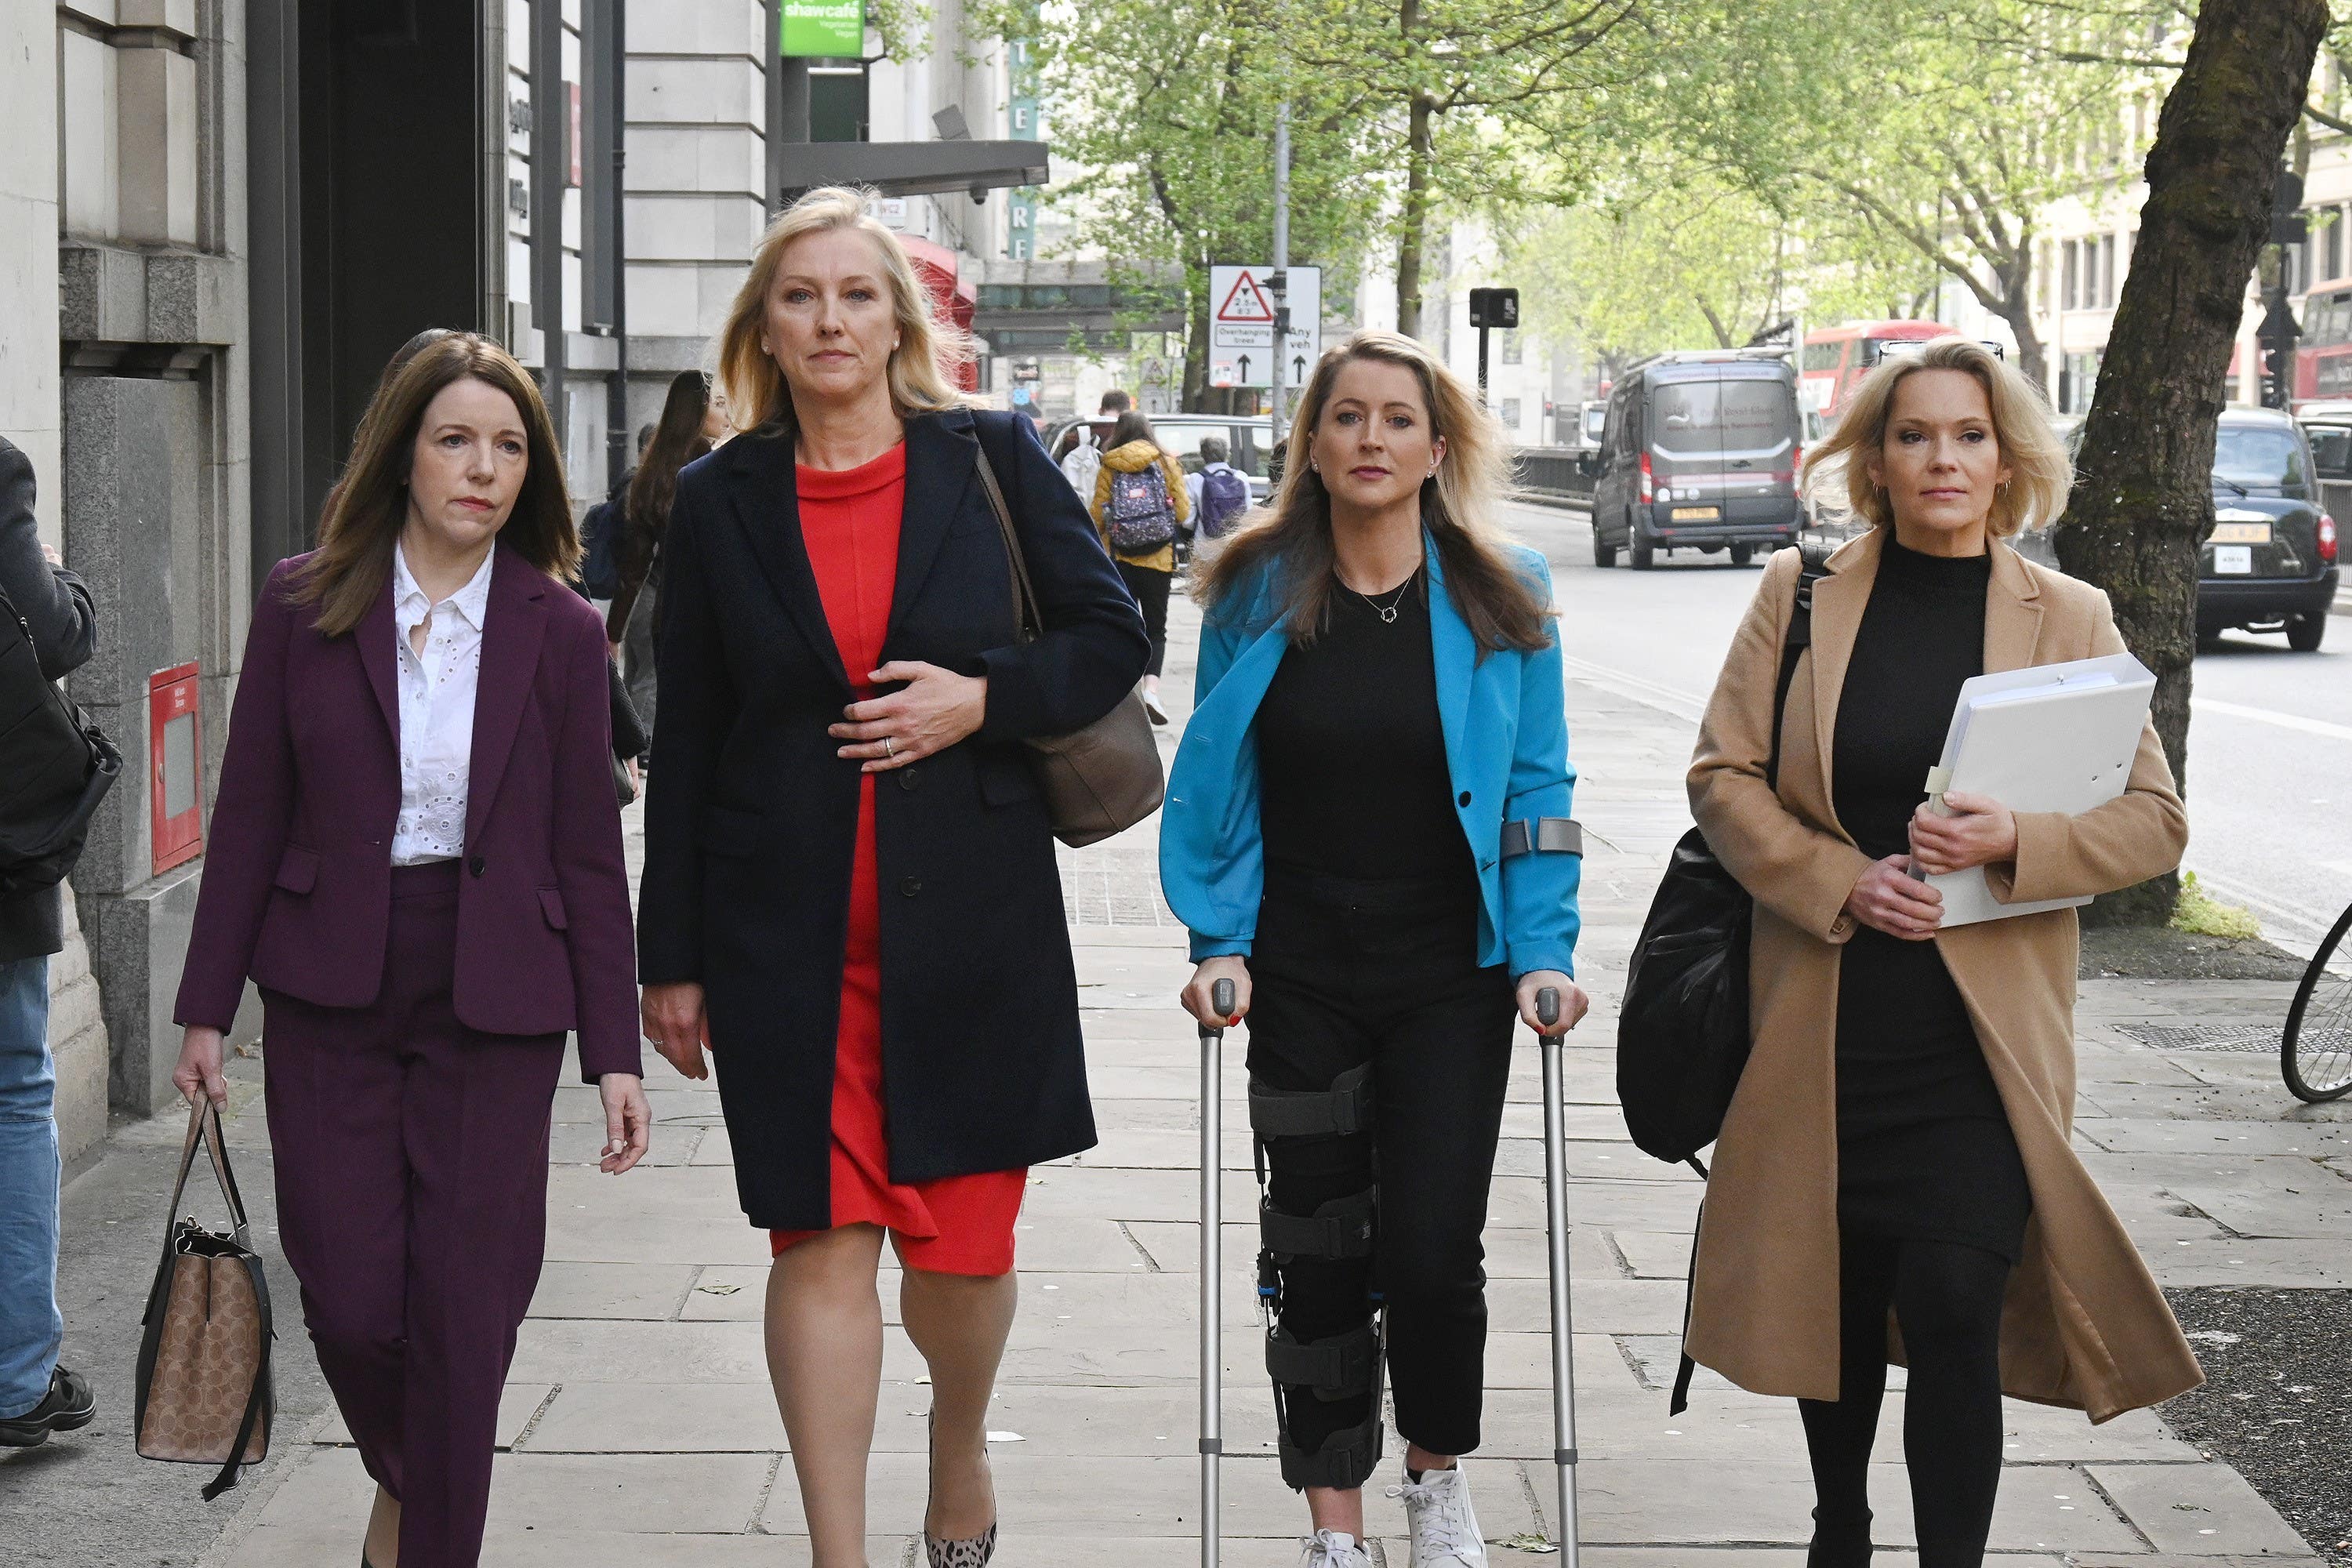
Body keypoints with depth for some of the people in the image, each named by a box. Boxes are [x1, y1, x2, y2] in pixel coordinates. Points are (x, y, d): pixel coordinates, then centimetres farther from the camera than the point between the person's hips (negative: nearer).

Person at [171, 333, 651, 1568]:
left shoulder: (560, 631, 0)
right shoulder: (303, 605, 0)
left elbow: (587, 852, 2)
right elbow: (250, 815, 4)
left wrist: (613, 1049, -1)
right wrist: (207, 1006, 3)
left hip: (494, 1002, -1)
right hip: (330, 998, 1)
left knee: (464, 1312, -1)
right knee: (349, 1301, 2)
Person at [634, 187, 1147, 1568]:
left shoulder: (991, 460, 3)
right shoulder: (720, 502, 4)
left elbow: (1113, 638, 6)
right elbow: (686, 742, 6)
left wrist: (980, 698, -13)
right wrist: (672, 959, 5)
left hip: (971, 919, 0)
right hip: (787, 925, 0)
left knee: (962, 1241, 6)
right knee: (820, 1241, -1)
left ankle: (961, 1447, 38)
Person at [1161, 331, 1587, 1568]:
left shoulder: (1500, 600, -2)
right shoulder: (1257, 595, 0)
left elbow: (1538, 788, 2)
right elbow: (1214, 785, 6)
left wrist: (1545, 951, -6)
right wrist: (1220, 943, -3)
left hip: (1452, 977, -1)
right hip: (1300, 977, 1)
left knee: (1433, 1251, -6)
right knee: (1316, 1253, 7)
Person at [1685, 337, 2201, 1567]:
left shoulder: (2069, 619, 3)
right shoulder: (1800, 597, 4)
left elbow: (2155, 819, 1)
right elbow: (1722, 776, 1)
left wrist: (2018, 842, -17)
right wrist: (1839, 880, -13)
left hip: (1982, 1036, -2)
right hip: (1822, 1021, 2)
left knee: (1955, 1305, -11)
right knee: (1836, 1300, 14)